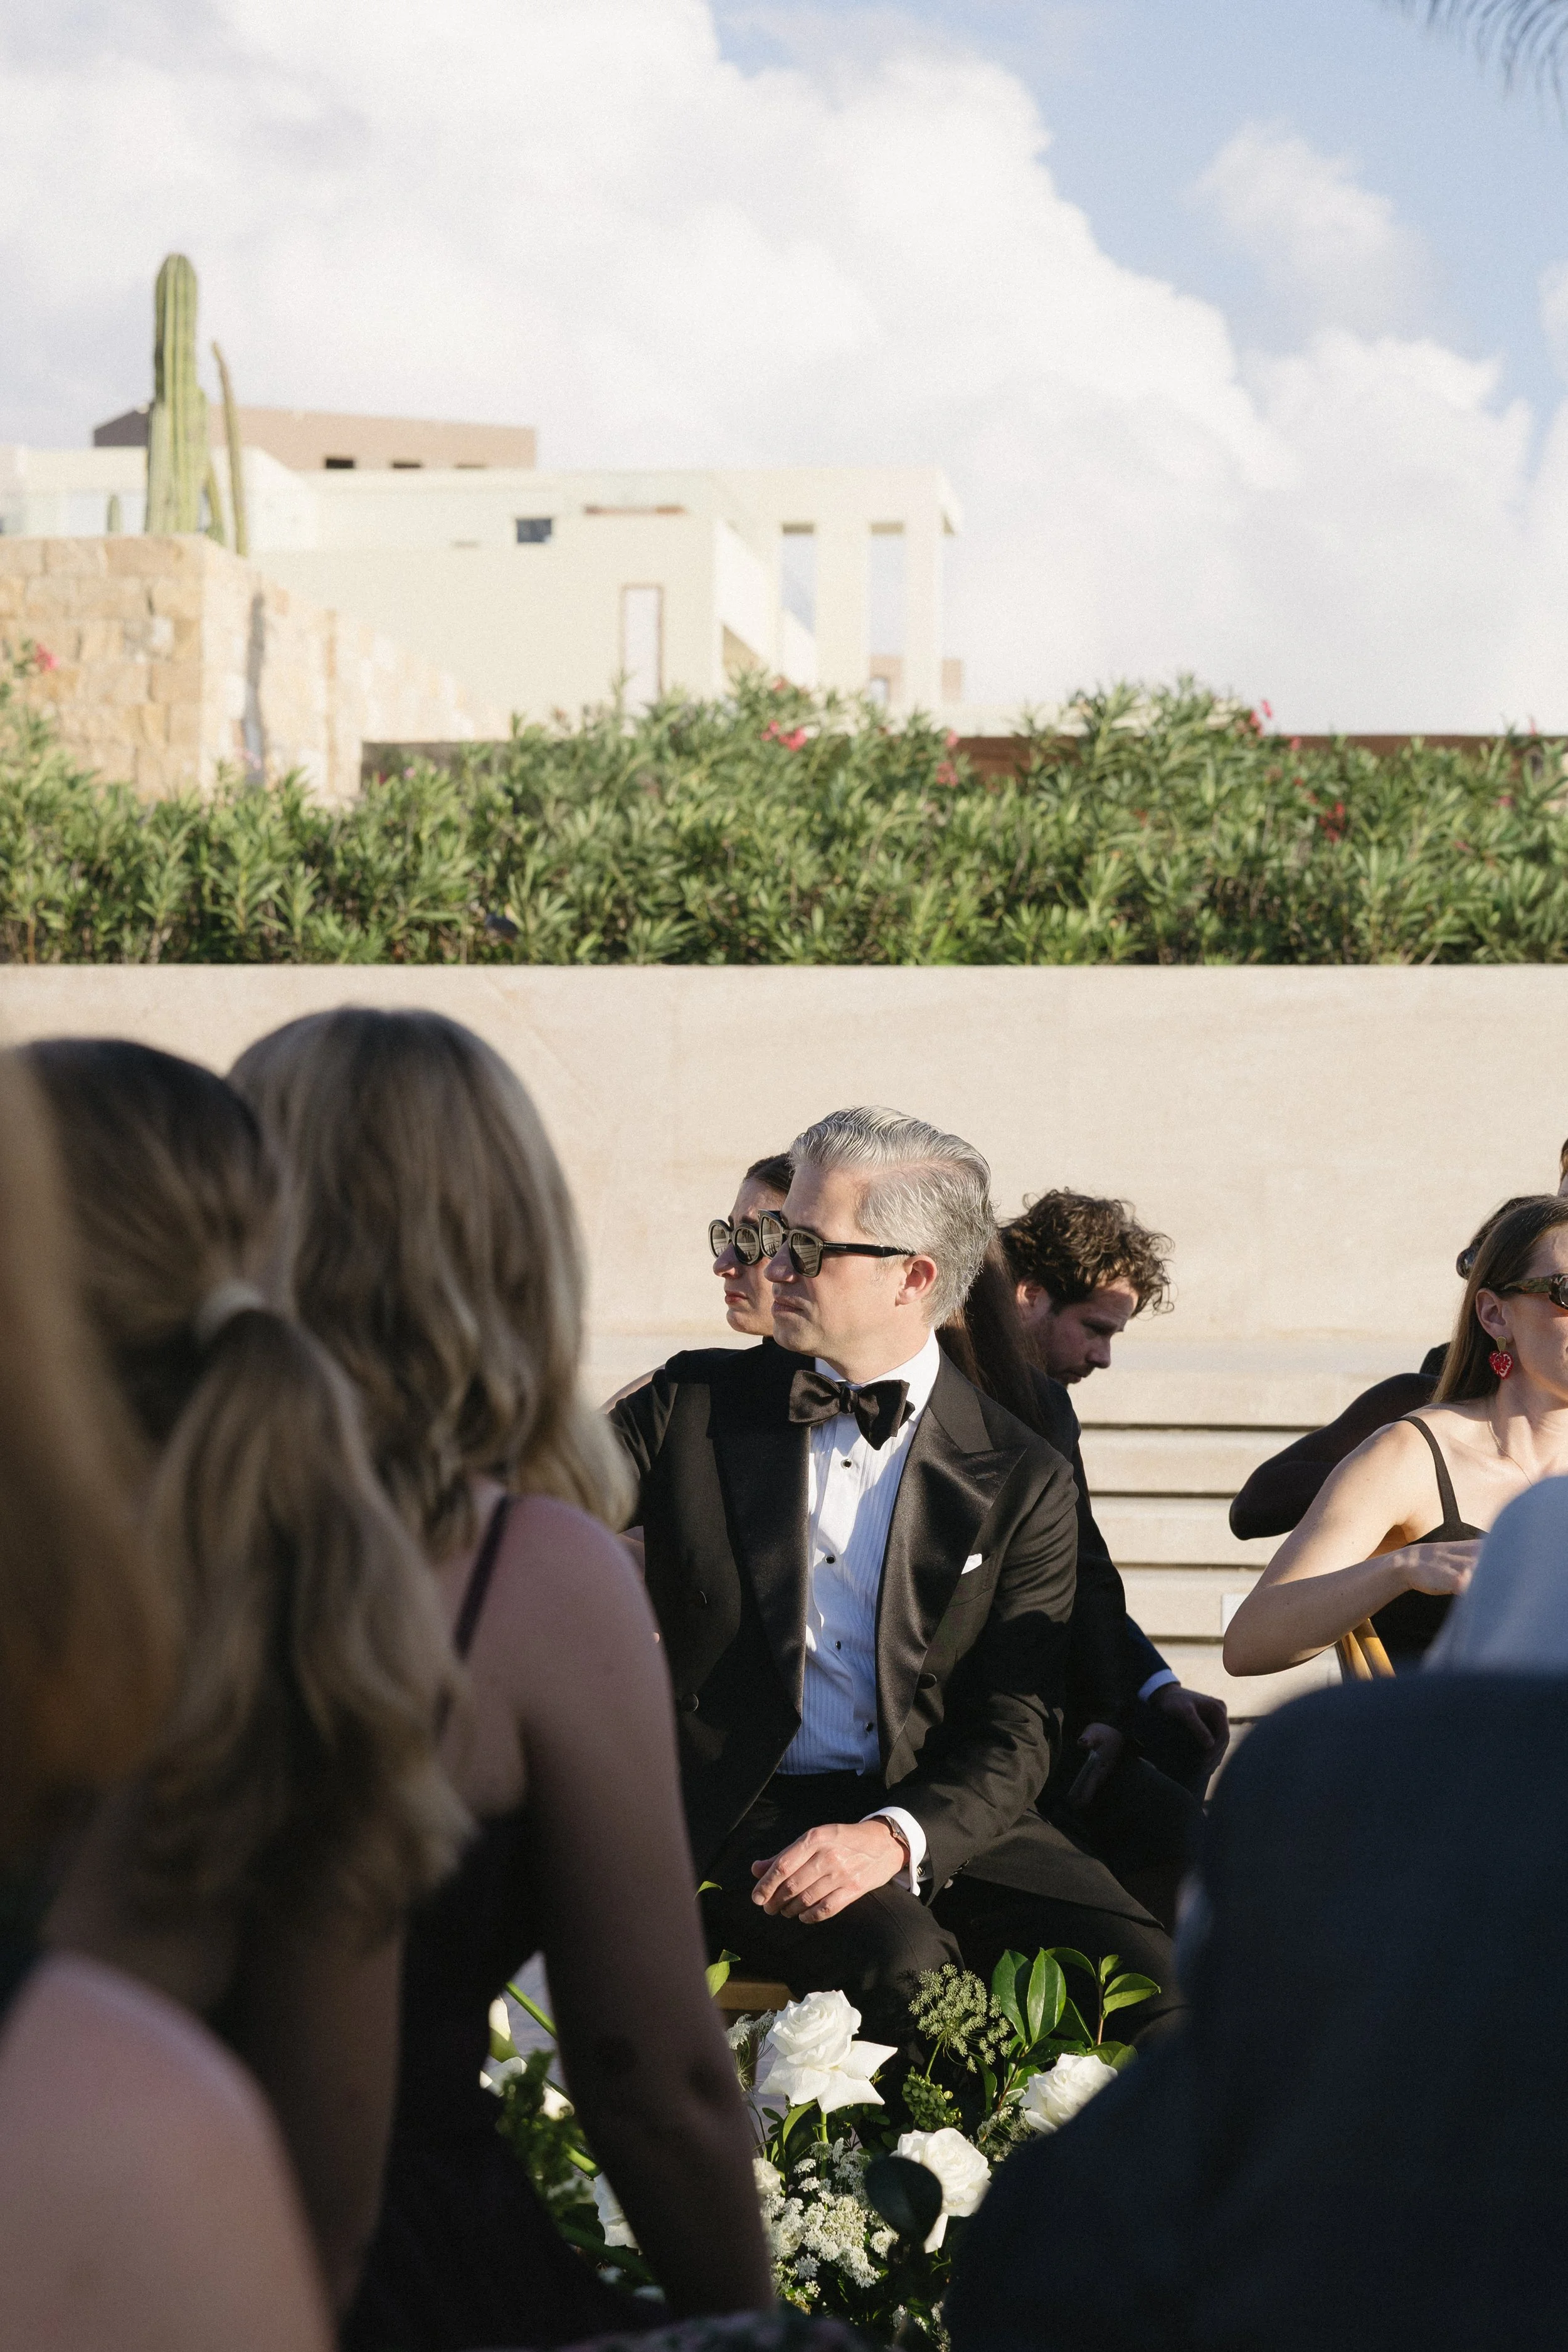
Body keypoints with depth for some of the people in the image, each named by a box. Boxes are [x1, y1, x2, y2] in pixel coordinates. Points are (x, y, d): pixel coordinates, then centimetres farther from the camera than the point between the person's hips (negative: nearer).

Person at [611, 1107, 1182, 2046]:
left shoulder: (1023, 1482, 3)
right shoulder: (695, 1403, 8)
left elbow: (1014, 1735, -2)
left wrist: (892, 1837, -20)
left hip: (942, 1817, 1)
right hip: (749, 1817, -1)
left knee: (1155, 1984, -24)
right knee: (907, 1967, -33)